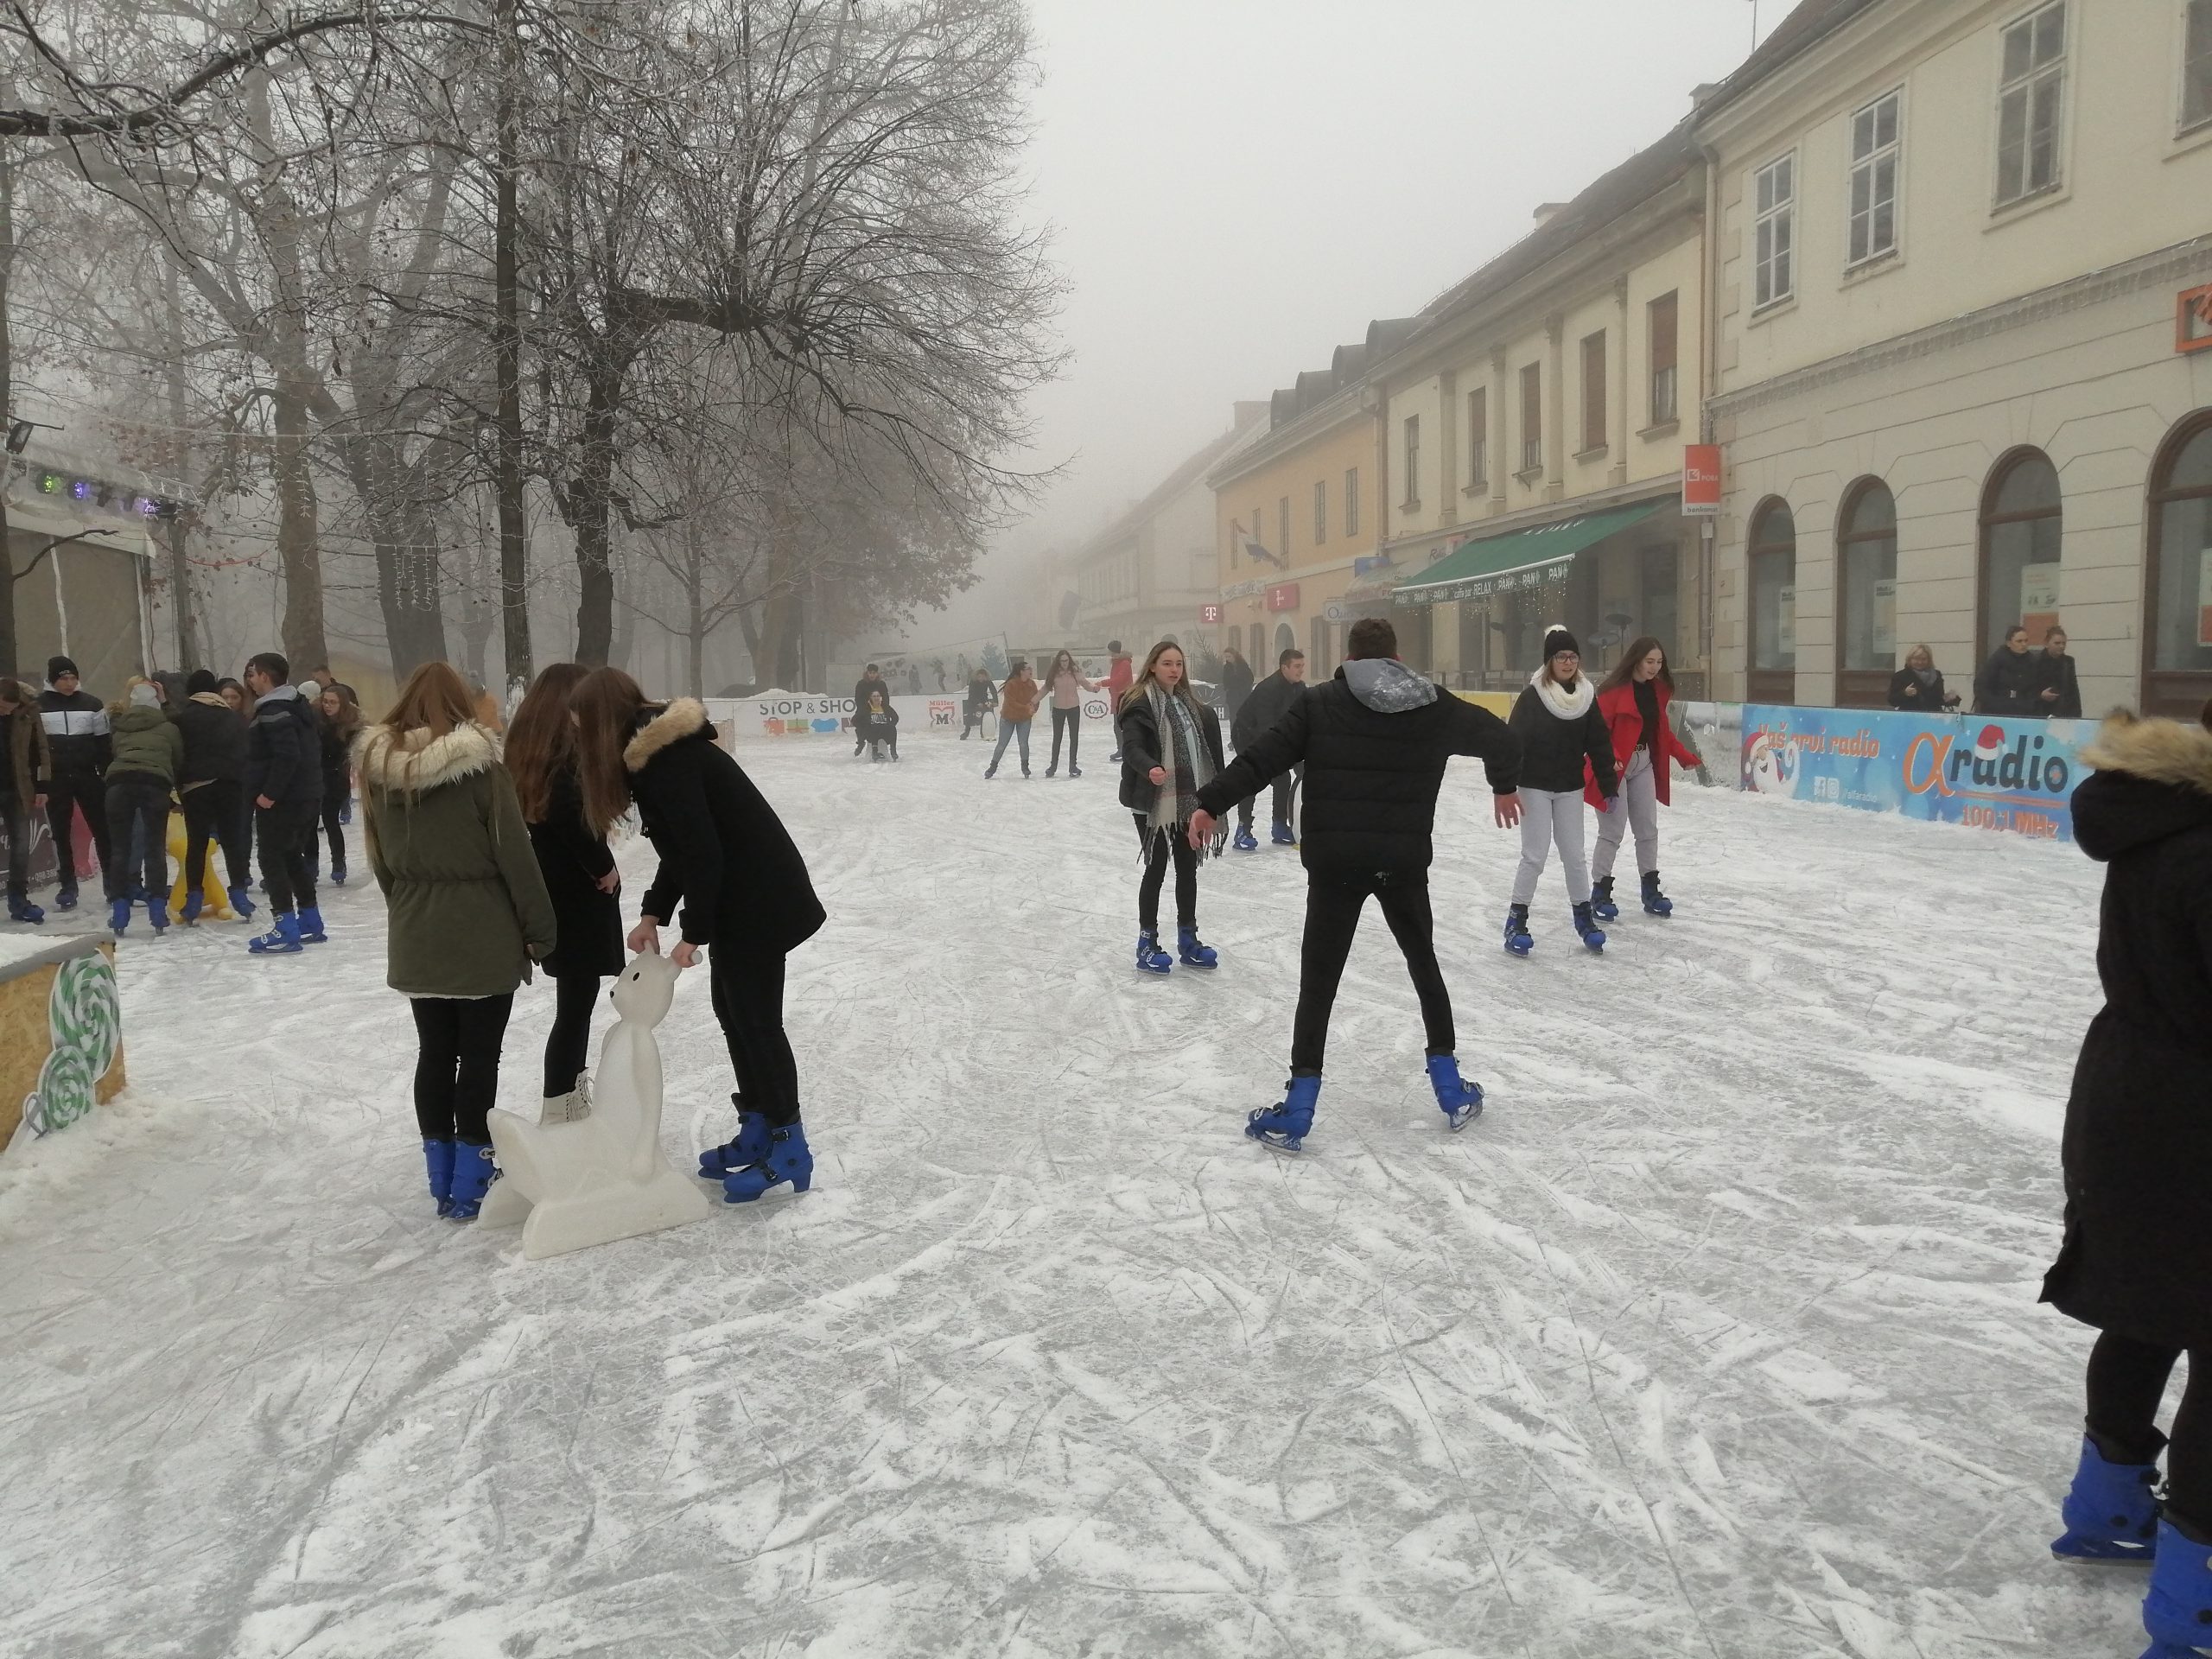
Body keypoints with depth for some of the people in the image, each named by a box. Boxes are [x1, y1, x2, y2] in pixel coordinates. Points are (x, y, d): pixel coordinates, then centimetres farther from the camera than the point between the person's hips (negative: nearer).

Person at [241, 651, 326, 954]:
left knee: (272, 860, -5)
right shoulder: (296, 706, 15)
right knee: (292, 857, 18)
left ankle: (286, 930, -8)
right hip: (306, 795, 10)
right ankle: (310, 923, 21)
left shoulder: (273, 710, -16)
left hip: (280, 801, -10)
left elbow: (286, 755, -26)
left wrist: (269, 792, -22)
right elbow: (312, 749, 20)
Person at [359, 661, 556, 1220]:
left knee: (434, 1056, 13)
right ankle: (470, 1183, 8)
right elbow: (515, 856, -12)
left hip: (416, 940, 5)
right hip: (482, 939, -5)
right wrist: (540, 930, -4)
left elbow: (381, 861, 10)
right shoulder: (478, 764, -14)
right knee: (478, 1058, 4)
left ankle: (442, 1182, 21)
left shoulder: (378, 768, 2)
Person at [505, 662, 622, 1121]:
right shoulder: (564, 755, -18)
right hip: (578, 895, -9)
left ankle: (575, 1097, 31)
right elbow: (574, 819, -28)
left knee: (577, 998, 20)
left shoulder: (530, 750, 10)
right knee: (576, 1002, -2)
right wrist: (605, 869, -14)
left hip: (557, 891, 9)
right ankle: (559, 1113, 3)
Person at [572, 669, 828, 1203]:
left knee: (755, 1017, -4)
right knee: (732, 1009, 15)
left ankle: (789, 1150, 6)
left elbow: (702, 853, -23)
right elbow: (683, 849, 14)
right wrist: (653, 914, 7)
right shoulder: (659, 752, 10)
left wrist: (693, 933, -14)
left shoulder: (666, 761, -21)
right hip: (740, 895, 10)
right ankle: (757, 1134, 26)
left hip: (759, 898, -10)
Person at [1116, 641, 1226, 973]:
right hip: (1154, 802, -7)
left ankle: (1188, 940, 23)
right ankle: (1147, 944, 10)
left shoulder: (1188, 703, 13)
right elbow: (1131, 748, -22)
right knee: (1156, 869, -1)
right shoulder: (1140, 704, -10)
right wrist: (1150, 769, -43)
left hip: (1187, 800, 7)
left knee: (1188, 869, 12)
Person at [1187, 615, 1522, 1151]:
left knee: (1318, 980, 5)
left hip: (1335, 860, -2)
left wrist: (1210, 802, -3)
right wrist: (1505, 786, 35)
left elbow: (1263, 756, -8)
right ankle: (1452, 1092, 26)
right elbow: (1499, 736, 16)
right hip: (1404, 860, 2)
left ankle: (1296, 1113, 3)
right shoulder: (1432, 705, 6)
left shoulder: (1320, 702, -1)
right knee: (1424, 964, 22)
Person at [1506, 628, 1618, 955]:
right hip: (1535, 786, -4)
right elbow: (1514, 740, -14)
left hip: (1570, 788, 4)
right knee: (1535, 855, -4)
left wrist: (1608, 785, 7)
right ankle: (1516, 921, 7)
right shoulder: (1533, 695, -12)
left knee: (1574, 854, 9)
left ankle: (1584, 917, 22)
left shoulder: (1587, 696, 2)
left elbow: (1599, 744, 7)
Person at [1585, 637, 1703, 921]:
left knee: (1648, 829, 11)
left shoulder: (1657, 690, 8)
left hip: (1644, 765, 7)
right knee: (1613, 831, -5)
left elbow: (1663, 732, 17)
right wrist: (1610, 759, -35)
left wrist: (1687, 756, 14)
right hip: (1614, 767, -7)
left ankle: (1651, 891, 21)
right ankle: (1600, 894, 4)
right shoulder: (1615, 690, -16)